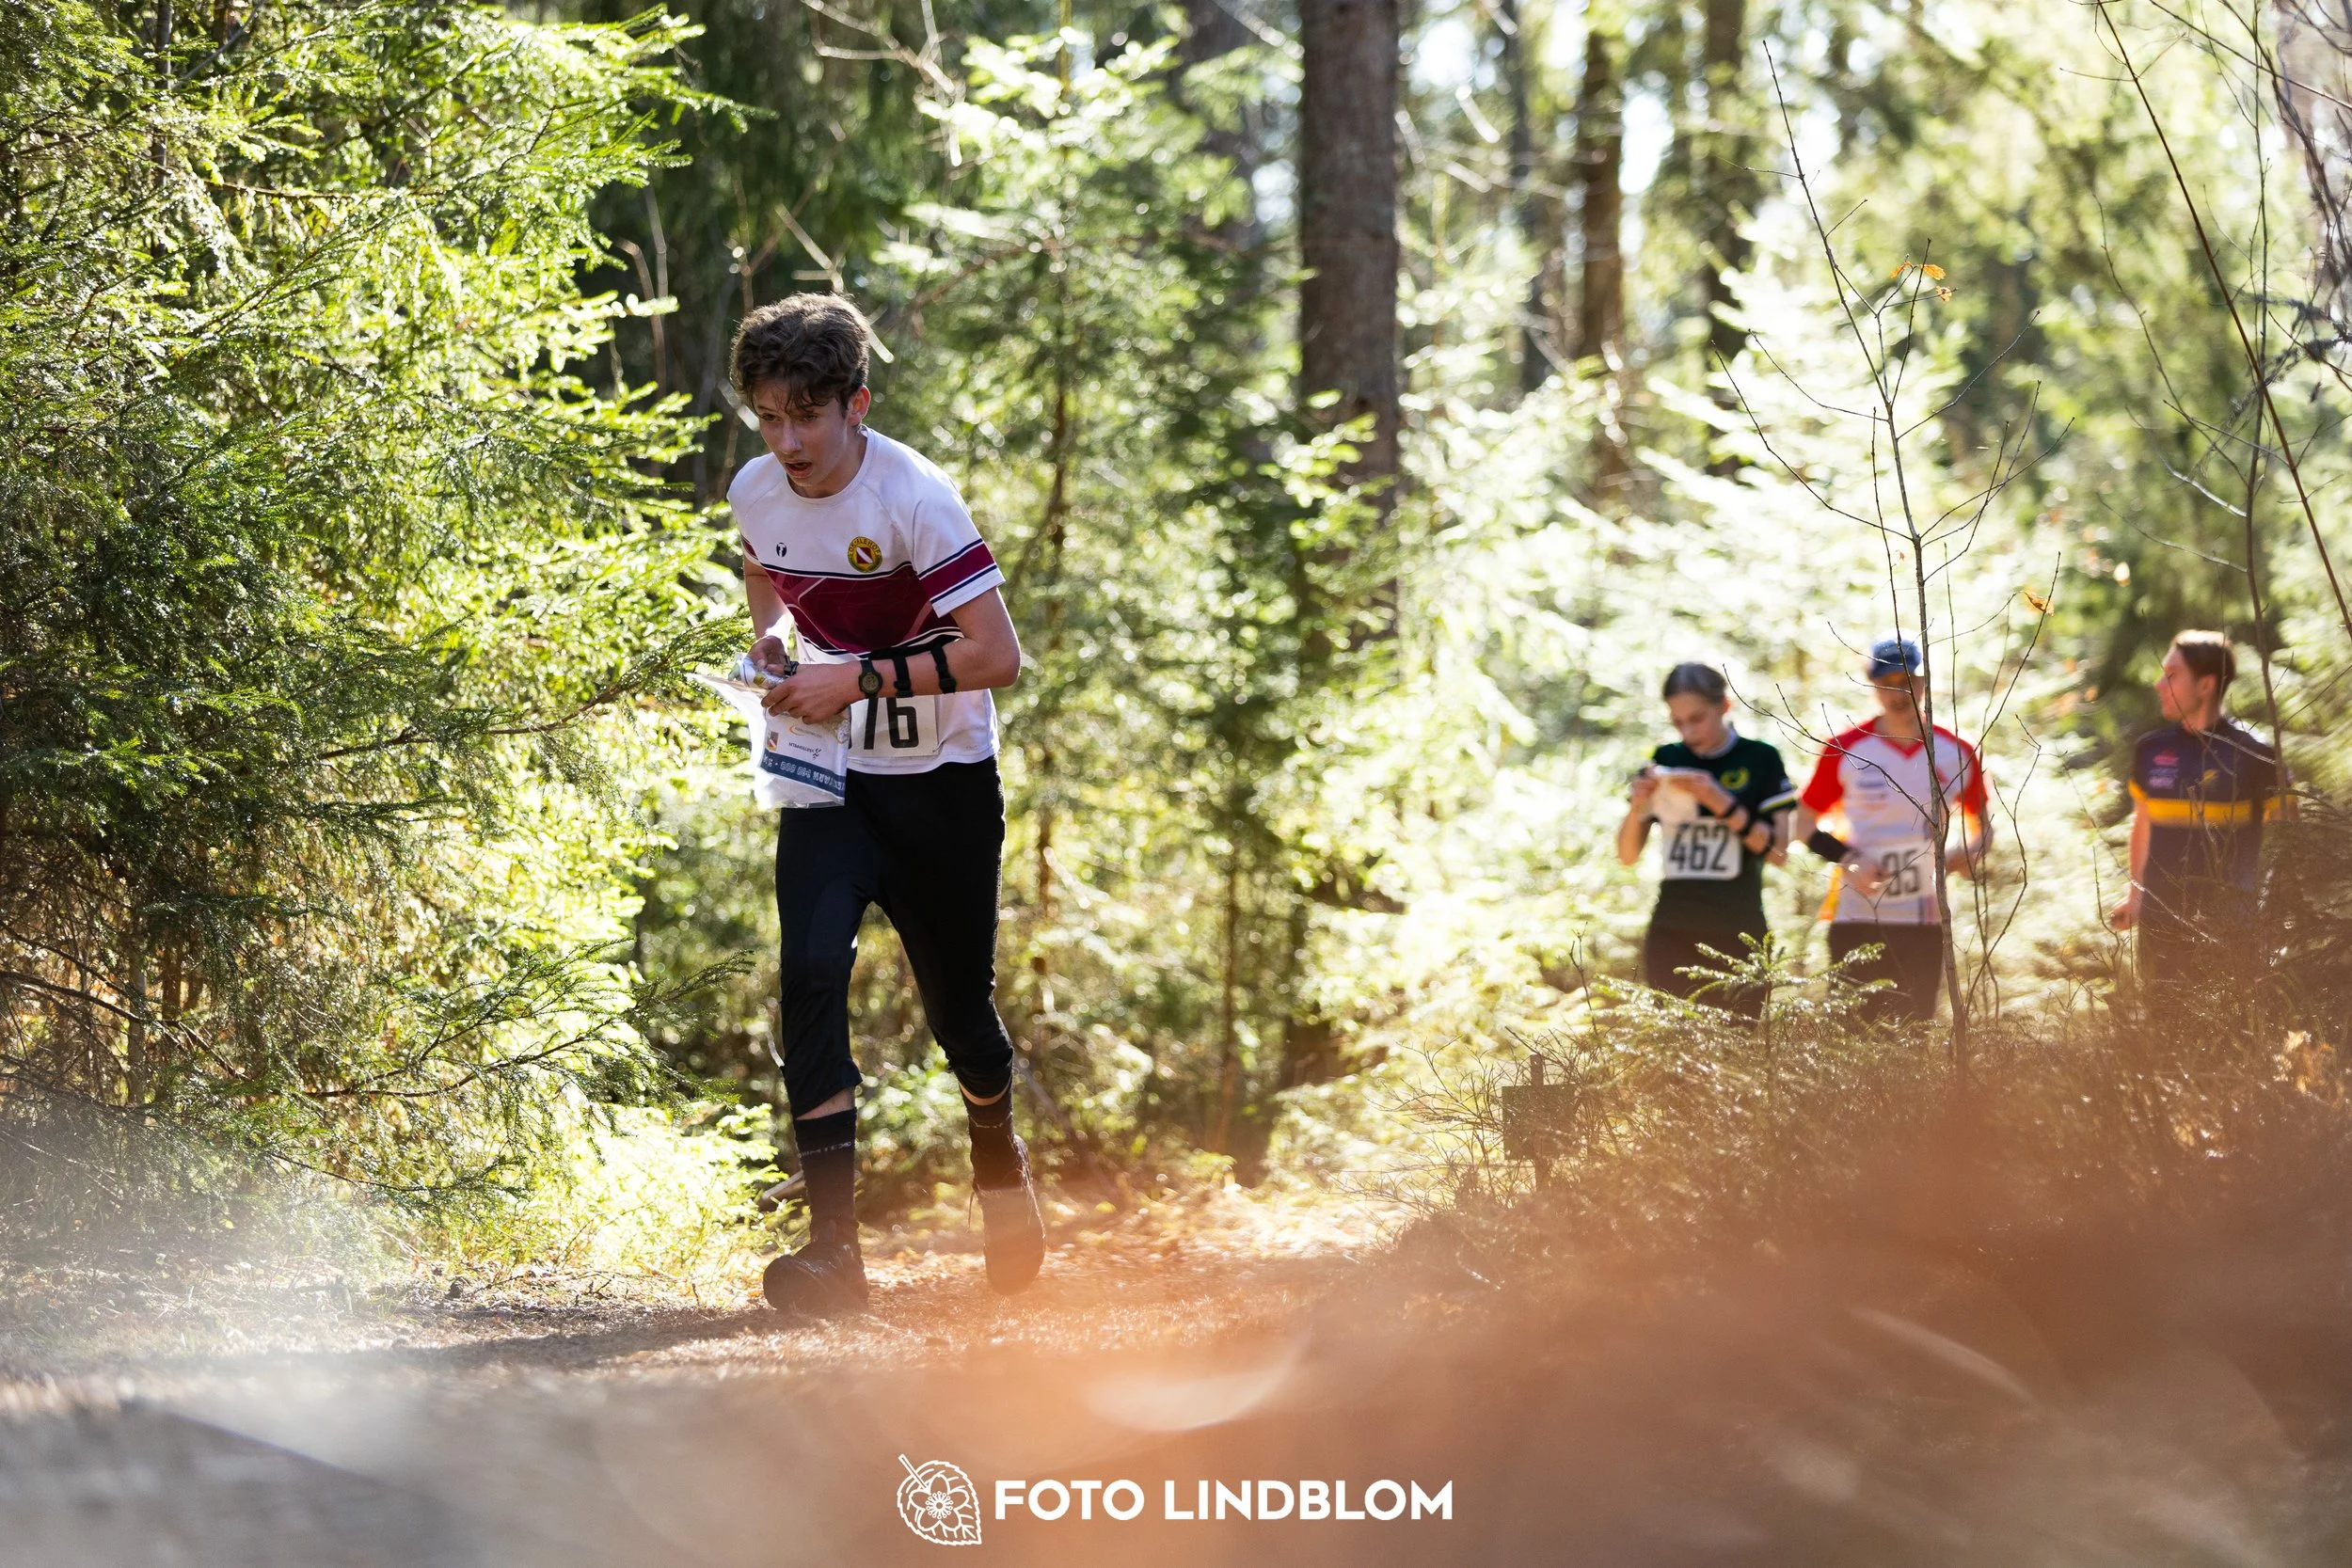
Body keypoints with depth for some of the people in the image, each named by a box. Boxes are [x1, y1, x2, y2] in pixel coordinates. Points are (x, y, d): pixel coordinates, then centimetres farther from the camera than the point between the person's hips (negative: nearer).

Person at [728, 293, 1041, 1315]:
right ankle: (831, 1244, -23)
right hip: (828, 778, 3)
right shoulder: (755, 493, -4)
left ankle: (1000, 1165, 43)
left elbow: (996, 656, -23)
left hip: (942, 782, -3)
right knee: (811, 971, -20)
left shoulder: (915, 498, -21)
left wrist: (862, 679, -28)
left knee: (957, 1005, 7)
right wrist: (772, 644, -2)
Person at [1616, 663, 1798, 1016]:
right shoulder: (1666, 761, 11)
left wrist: (1723, 804, -15)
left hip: (1737, 933, -3)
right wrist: (1637, 806, -7)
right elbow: (1628, 854, 13)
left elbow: (1778, 850, -5)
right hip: (1672, 933, 3)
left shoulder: (1759, 760, 2)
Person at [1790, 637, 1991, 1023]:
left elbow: (1981, 826, 18)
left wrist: (1971, 853, -5)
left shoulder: (1957, 754, 5)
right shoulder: (1846, 750, 0)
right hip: (1857, 920, -2)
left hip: (1925, 924, 2)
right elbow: (1803, 825, 6)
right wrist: (1847, 858, -11)